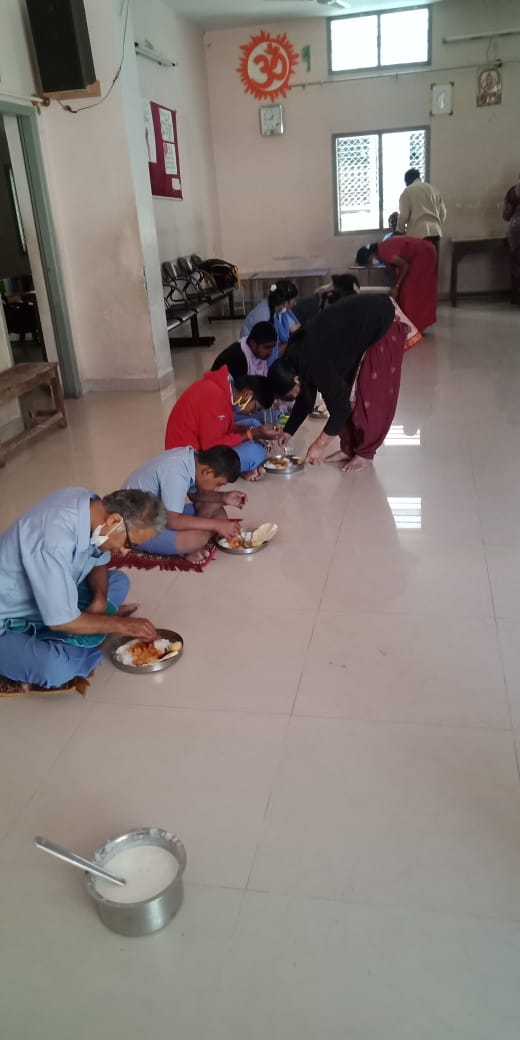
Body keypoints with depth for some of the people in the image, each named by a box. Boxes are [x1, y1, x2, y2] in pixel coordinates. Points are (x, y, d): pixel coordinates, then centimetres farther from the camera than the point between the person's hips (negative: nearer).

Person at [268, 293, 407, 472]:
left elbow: (340, 405, -25)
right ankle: (350, 448, 17)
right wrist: (287, 433, 9)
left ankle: (365, 453, 8)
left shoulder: (315, 363, -31)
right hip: (362, 324, 9)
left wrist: (321, 444, -15)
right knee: (345, 389, 8)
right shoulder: (295, 355, -4)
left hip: (383, 325, -9)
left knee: (371, 395, -5)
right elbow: (305, 398, 8)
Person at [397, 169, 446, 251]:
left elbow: (403, 215, -3)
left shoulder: (408, 191, 1)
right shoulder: (433, 189, 17)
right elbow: (442, 212, 15)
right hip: (435, 231, 5)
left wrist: (400, 231, 12)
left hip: (417, 233, -5)